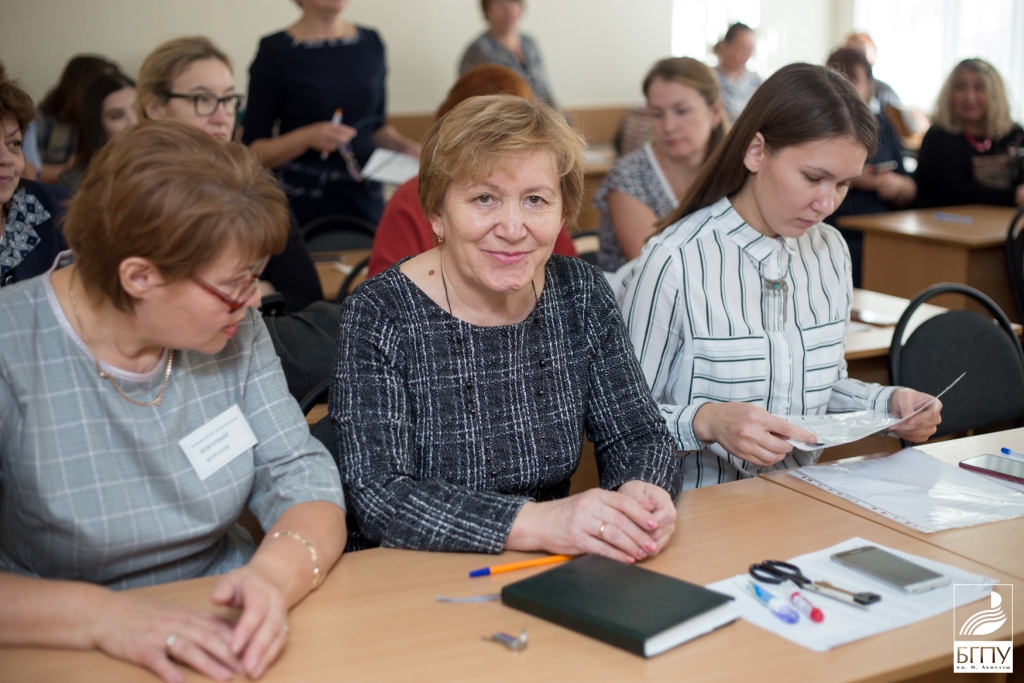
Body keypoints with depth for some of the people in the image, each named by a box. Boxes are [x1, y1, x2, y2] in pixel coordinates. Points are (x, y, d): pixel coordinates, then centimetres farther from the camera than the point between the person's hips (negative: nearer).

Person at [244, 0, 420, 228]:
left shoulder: (371, 43, 8)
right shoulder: (275, 51, -4)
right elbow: (253, 150, -5)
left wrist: (405, 146, -1)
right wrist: (307, 137, -21)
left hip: (366, 200, 4)